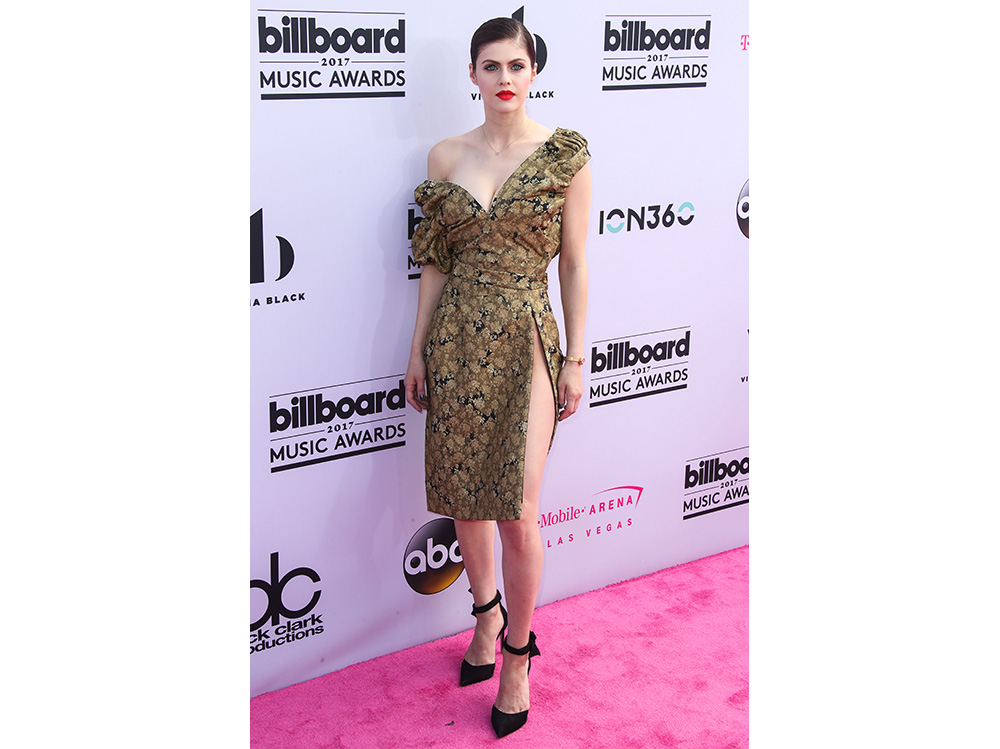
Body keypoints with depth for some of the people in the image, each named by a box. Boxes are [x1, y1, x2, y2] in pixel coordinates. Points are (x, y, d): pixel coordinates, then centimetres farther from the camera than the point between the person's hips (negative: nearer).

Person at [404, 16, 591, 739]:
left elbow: (574, 263, -1)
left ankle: (517, 652, 13)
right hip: (456, 339, 3)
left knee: (517, 508, -9)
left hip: (526, 340, -3)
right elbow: (435, 262, 9)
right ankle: (487, 613, 36)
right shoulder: (446, 156, 5)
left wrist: (575, 356, -2)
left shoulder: (566, 153, -3)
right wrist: (418, 348, 8)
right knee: (463, 494, 10)